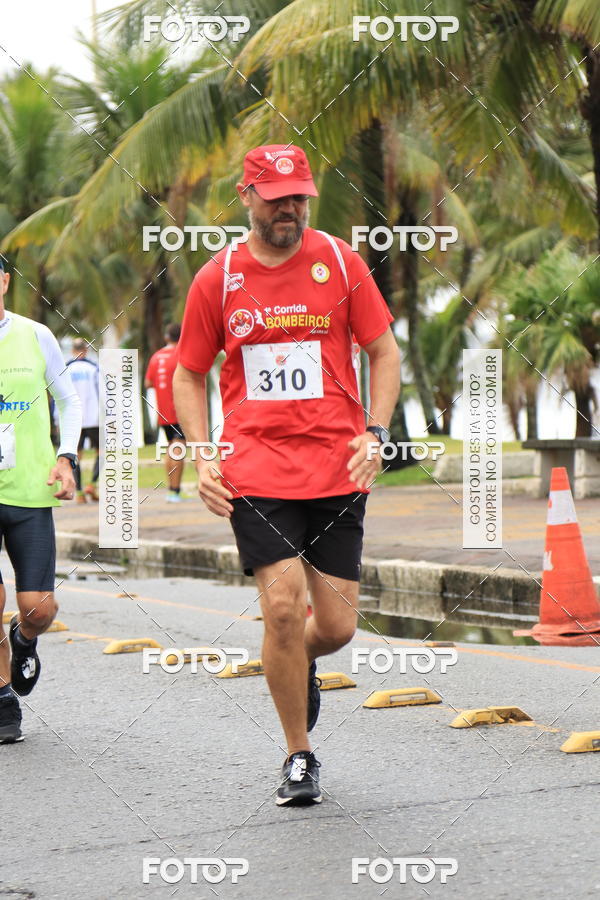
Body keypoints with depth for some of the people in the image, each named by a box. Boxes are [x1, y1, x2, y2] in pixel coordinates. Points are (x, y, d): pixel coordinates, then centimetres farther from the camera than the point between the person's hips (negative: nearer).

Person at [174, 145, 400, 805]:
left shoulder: (339, 262, 4)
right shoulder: (217, 280, 4)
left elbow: (384, 352, 10)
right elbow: (189, 374, 14)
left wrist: (374, 434, -3)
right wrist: (202, 457, 1)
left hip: (338, 471, 1)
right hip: (255, 471, -1)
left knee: (336, 627, 1)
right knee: (282, 606, -13)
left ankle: (299, 665, 39)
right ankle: (298, 756, 5)